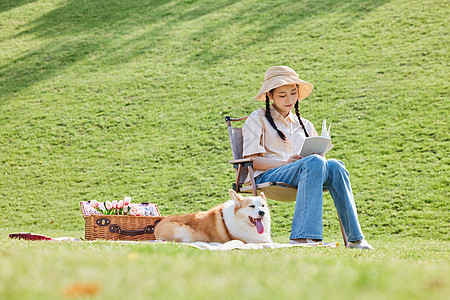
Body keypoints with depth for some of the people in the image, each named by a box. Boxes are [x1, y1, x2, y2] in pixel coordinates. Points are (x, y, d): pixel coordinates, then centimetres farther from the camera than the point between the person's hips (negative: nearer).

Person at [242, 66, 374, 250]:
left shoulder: (305, 125, 28)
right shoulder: (258, 119, 11)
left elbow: (320, 154, 21)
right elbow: (251, 160, -1)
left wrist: (319, 156, -4)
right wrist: (285, 162, -15)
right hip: (267, 176, -5)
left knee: (334, 166, -29)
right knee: (315, 163, -35)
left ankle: (354, 238, -37)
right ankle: (302, 236, -49)